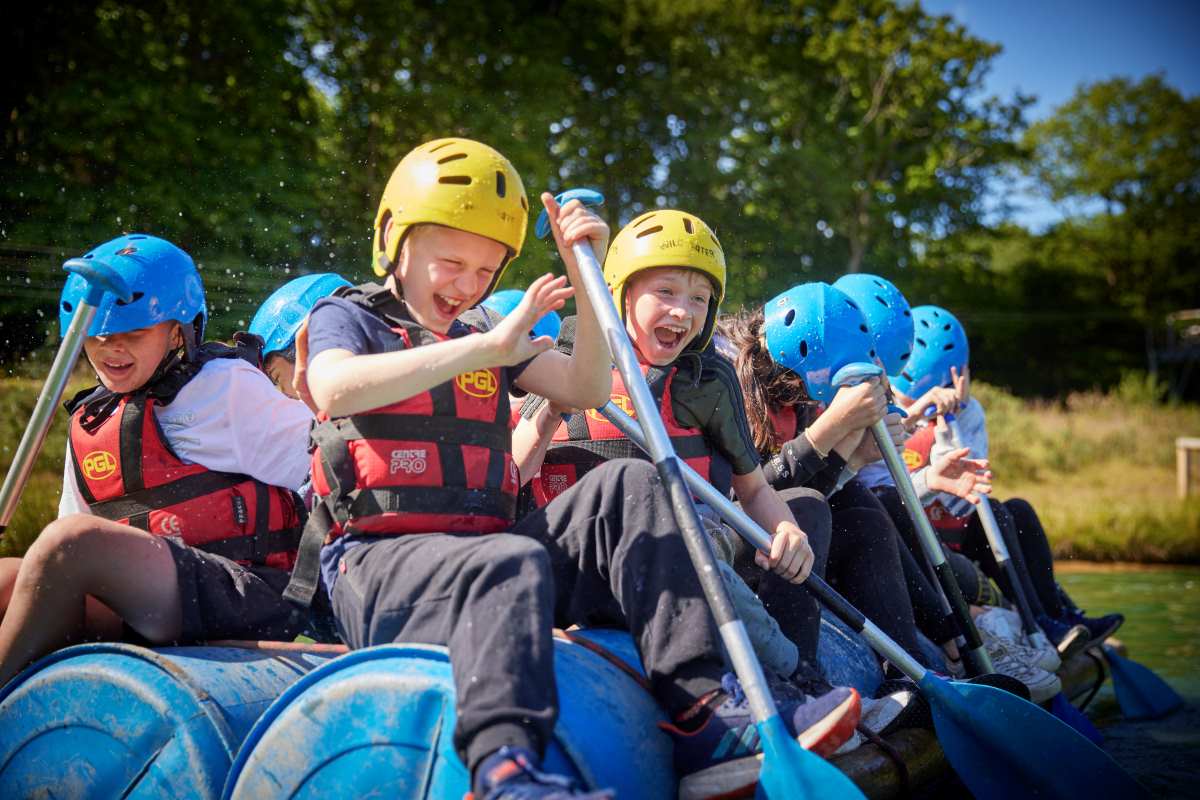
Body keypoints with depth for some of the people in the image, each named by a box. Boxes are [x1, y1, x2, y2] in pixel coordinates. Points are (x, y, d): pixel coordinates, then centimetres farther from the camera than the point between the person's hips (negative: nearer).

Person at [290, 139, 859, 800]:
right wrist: (487, 348, -24)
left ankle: (703, 712, -29)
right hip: (378, 558, -6)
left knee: (627, 487, -15)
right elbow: (334, 390, -19)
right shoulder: (346, 318, 7)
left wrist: (585, 278, -2)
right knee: (514, 563, -37)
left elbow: (585, 390, 11)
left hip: (483, 547, 6)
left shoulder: (483, 343, 25)